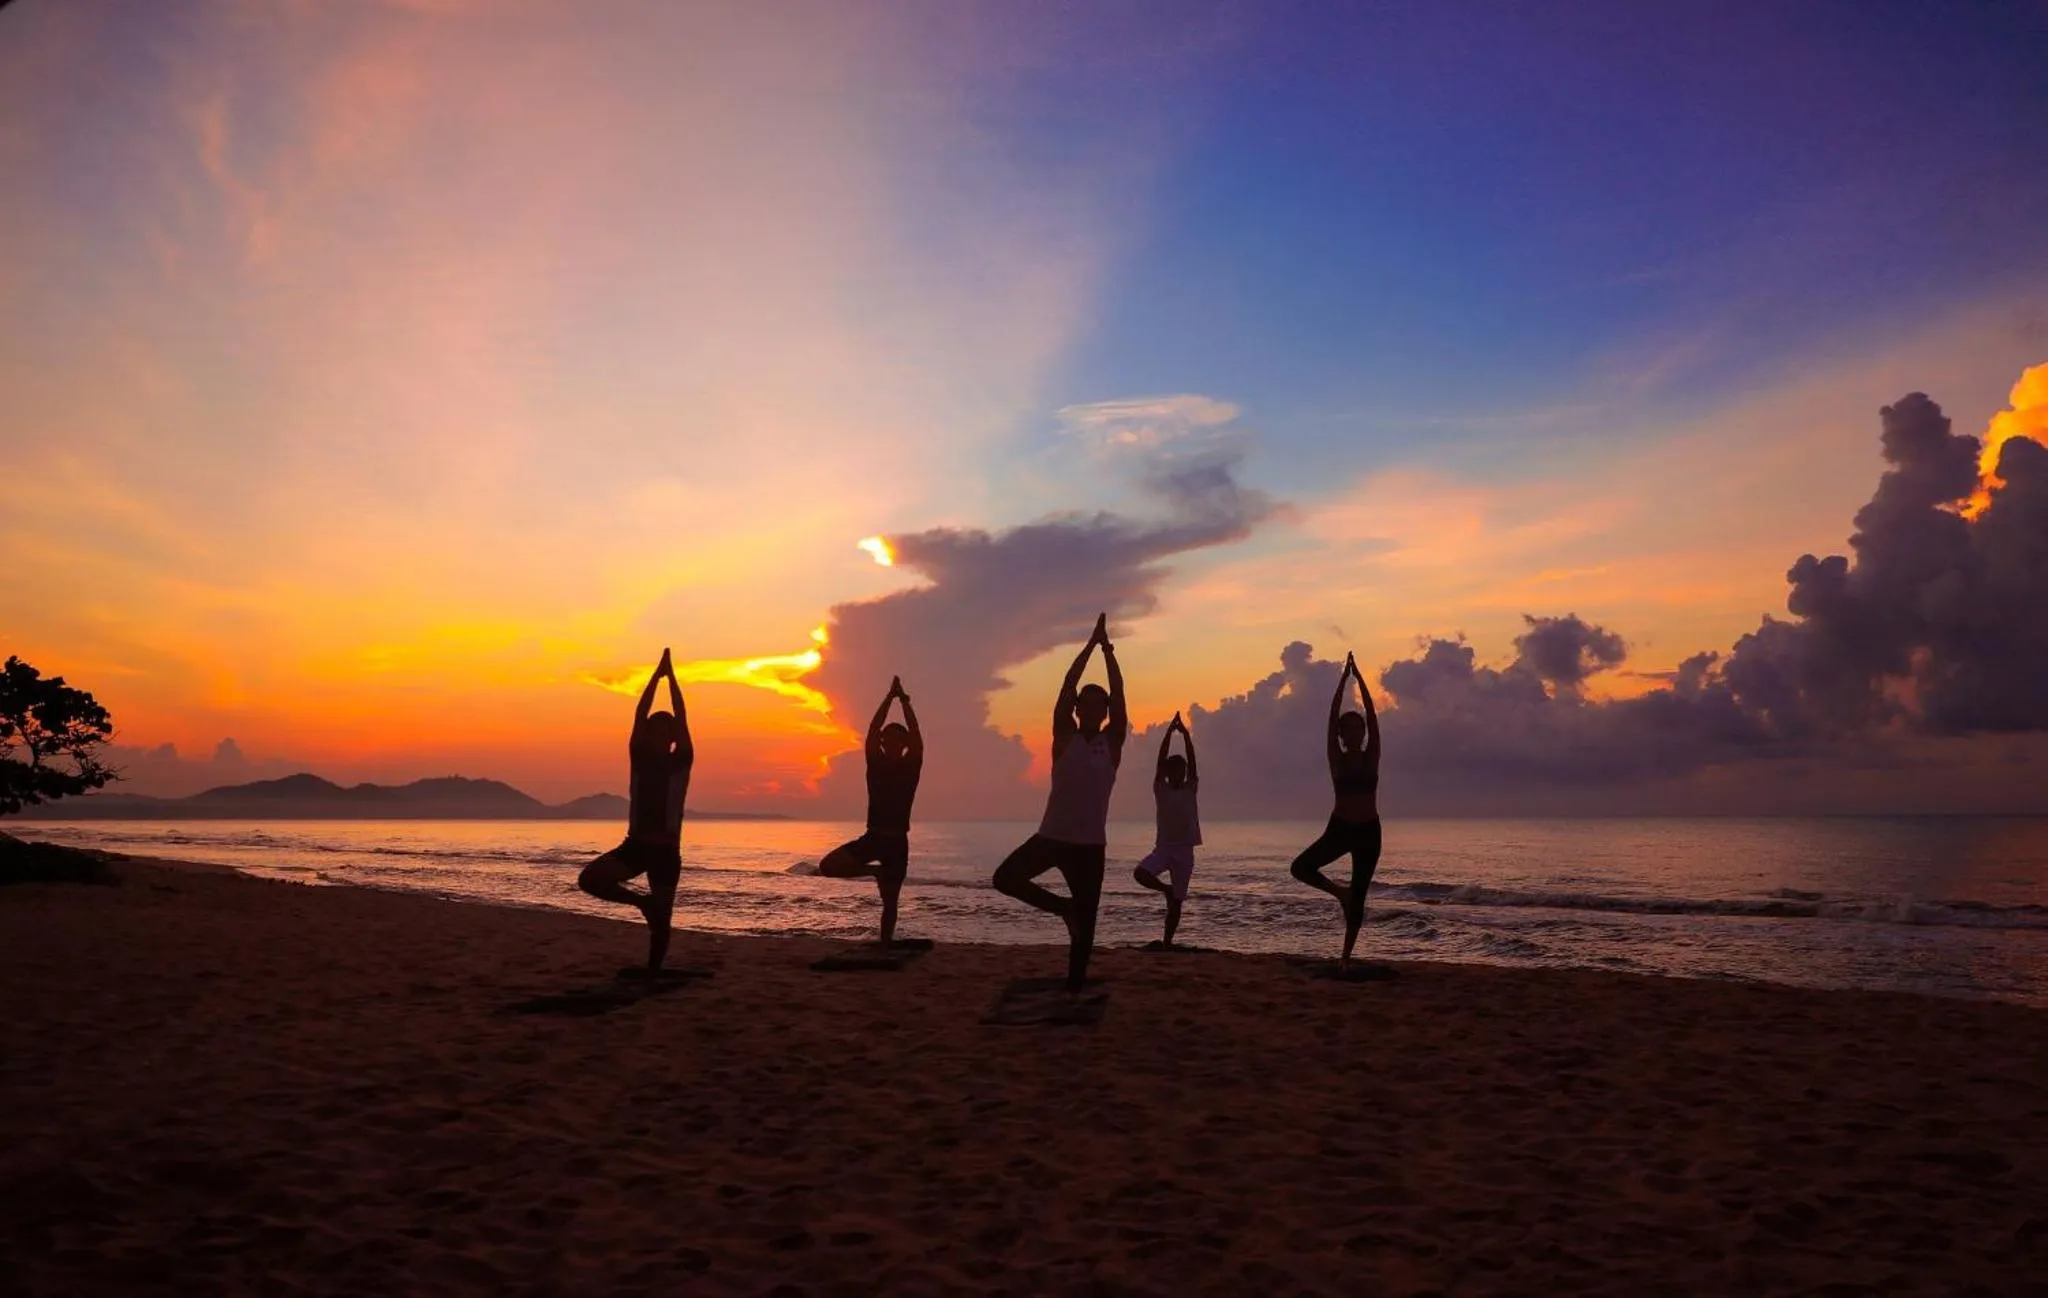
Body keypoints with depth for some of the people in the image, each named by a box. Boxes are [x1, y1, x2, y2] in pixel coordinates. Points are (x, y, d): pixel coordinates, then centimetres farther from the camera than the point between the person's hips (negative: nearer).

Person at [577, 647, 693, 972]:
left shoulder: (681, 762, 0)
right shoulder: (639, 758, 6)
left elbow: (682, 719, -6)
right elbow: (640, 715, 0)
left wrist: (671, 676, -4)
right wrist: (657, 674, -2)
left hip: (666, 851, -2)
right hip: (635, 844, 2)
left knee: (661, 919, 1)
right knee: (589, 878, -17)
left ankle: (653, 973, 16)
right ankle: (643, 903, 4)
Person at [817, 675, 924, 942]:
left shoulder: (911, 766, 2)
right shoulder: (875, 763, 4)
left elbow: (915, 734, -10)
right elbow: (873, 729, -5)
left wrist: (904, 700, -10)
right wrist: (890, 696, -9)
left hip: (897, 842, -1)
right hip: (872, 837, 1)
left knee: (890, 901, 3)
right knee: (828, 865, -17)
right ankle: (875, 871, 3)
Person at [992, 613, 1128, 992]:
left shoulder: (1112, 742, 3)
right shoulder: (1064, 737, 1)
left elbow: (1118, 693, -5)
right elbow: (1068, 686, -6)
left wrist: (1107, 648, -6)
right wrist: (1091, 643, -6)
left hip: (1090, 844, 0)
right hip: (1052, 836, 0)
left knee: (1085, 923, 2)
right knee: (1005, 877, -18)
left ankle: (1074, 988, 15)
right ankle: (1064, 907, 5)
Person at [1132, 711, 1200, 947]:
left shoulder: (1190, 790, 6)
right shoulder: (1160, 789, 2)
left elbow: (1192, 761, -4)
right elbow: (1160, 760, -7)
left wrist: (1185, 733, -12)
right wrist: (1170, 731, -12)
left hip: (1184, 851, 1)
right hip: (1163, 847, -1)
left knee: (1176, 902, 2)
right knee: (1140, 873, -28)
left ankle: (1167, 942, 11)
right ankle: (1166, 890, 0)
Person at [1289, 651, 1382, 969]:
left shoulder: (1372, 758, 1)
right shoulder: (1337, 759, 0)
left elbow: (1372, 715, -5)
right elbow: (1333, 716, -7)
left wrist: (1359, 677, -7)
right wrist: (1344, 678, -9)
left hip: (1369, 831, 0)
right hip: (1339, 829, 0)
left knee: (1359, 897, 2)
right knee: (1300, 867, -18)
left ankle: (1346, 957, 12)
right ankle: (1340, 893, 8)